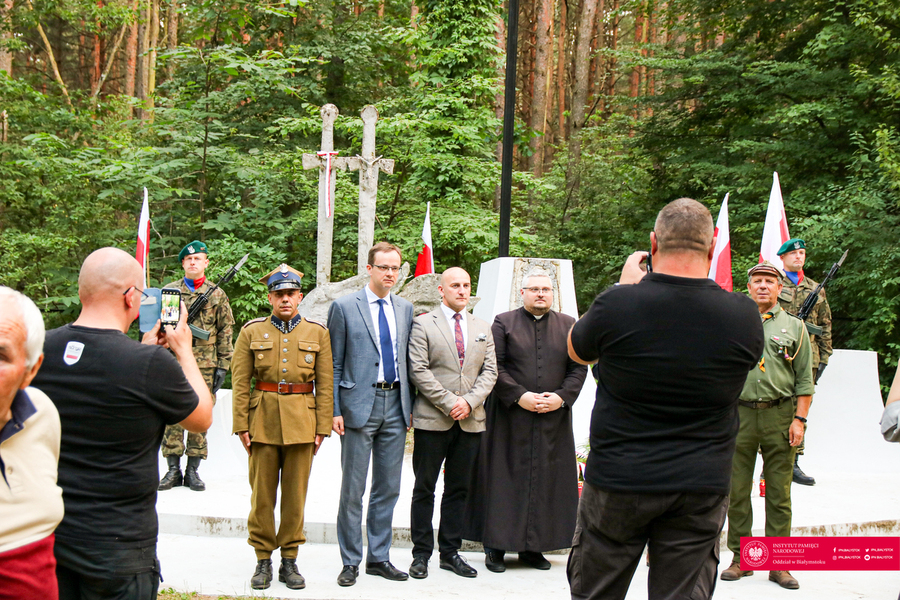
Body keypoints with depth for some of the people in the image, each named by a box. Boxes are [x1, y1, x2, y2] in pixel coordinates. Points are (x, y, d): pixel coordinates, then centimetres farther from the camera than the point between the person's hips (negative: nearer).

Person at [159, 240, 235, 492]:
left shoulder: (217, 295, 7)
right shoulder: (169, 290, 8)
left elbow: (225, 332, 8)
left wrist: (222, 366, 1)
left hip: (205, 367, 0)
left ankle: (192, 471, 10)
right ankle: (173, 469, 7)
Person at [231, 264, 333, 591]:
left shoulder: (318, 333, 6)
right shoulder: (251, 332, 5)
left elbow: (325, 384, 5)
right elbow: (240, 382, 2)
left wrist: (323, 427, -1)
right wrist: (241, 425, -4)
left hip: (302, 422, 0)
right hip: (263, 419, 0)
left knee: (296, 493, 5)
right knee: (262, 493, 3)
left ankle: (289, 560, 15)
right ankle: (263, 560, 15)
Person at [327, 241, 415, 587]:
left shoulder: (405, 309, 11)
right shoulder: (344, 307, -2)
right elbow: (333, 364, -2)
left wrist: (409, 404, 10)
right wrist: (334, 410, -8)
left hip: (395, 405, 5)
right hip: (359, 405, -4)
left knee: (388, 488, 10)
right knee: (353, 490, 1)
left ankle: (379, 558, 21)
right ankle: (350, 562, 13)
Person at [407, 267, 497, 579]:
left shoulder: (483, 328, 14)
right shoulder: (422, 325, 0)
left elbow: (490, 371, 8)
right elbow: (418, 371, -7)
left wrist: (470, 401, -8)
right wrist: (449, 403, -13)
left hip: (470, 421, 4)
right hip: (432, 420, -4)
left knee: (458, 489, 9)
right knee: (424, 489, 3)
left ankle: (450, 552, 18)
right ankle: (421, 554, 11)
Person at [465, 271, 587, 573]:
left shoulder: (568, 326, 10)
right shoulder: (504, 323, 3)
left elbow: (578, 368, 6)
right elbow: (495, 367, -4)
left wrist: (562, 396, -9)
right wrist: (519, 396, -14)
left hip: (554, 418, 3)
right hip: (510, 418, -2)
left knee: (546, 480, 4)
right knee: (505, 479, -1)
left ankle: (533, 547, 14)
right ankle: (495, 546, 7)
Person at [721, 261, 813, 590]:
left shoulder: (794, 327, 9)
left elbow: (804, 380, 7)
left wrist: (799, 419, -2)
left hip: (780, 415, 0)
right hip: (739, 414, 1)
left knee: (779, 493, 2)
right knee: (737, 491, 3)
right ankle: (740, 557, 13)